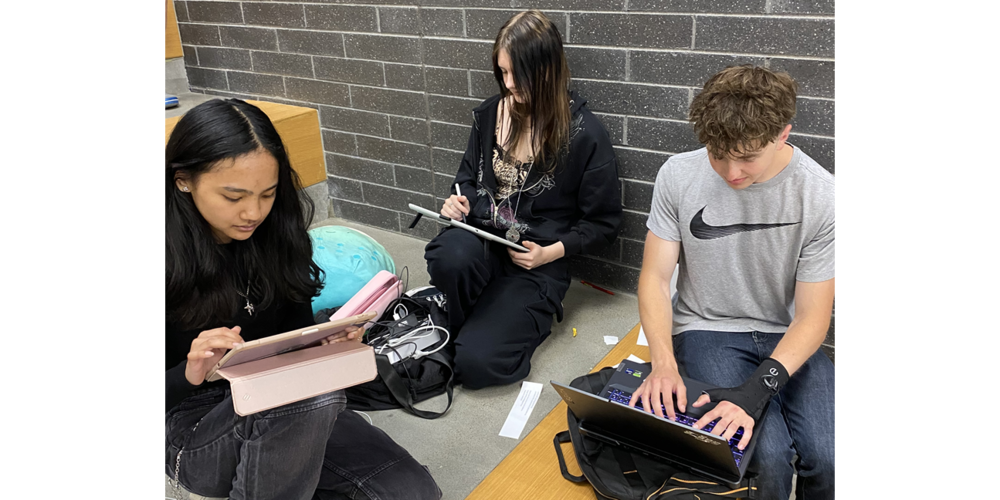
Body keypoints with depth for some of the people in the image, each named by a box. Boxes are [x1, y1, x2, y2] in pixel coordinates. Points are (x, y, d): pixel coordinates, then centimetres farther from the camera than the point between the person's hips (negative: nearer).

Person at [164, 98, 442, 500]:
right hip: (191, 427, -4)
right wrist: (188, 375, -31)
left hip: (286, 409, 5)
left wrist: (334, 343, -13)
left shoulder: (279, 235, -3)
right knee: (314, 392, -36)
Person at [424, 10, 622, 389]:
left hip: (536, 262, -4)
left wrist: (551, 253, -14)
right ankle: (464, 327, -3)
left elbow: (603, 224, -1)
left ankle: (519, 318, 12)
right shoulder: (489, 114, 4)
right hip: (481, 239, 4)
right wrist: (461, 200, -3)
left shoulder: (585, 134, -9)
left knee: (476, 363, -22)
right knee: (452, 256, -36)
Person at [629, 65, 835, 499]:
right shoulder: (678, 176, -11)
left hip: (787, 338, 1)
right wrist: (663, 362, -23)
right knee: (766, 455, -25)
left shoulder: (821, 195, -14)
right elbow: (655, 277, -6)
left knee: (826, 456, -24)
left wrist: (756, 389, -26)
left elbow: (811, 318, -11)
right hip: (707, 328, -1)